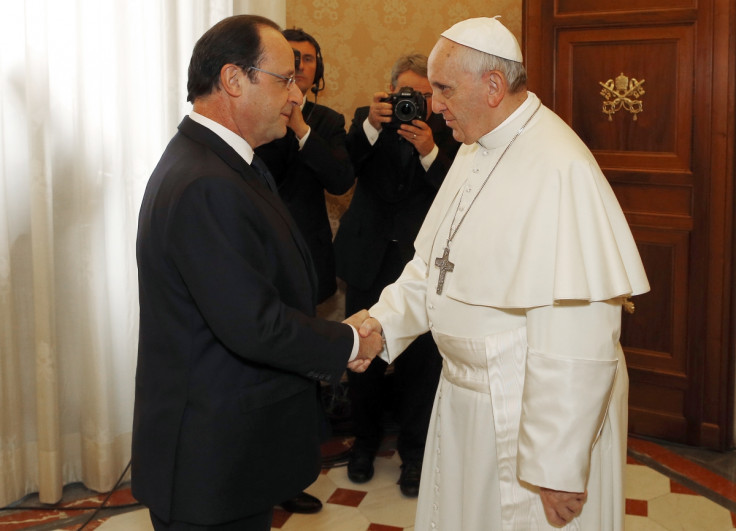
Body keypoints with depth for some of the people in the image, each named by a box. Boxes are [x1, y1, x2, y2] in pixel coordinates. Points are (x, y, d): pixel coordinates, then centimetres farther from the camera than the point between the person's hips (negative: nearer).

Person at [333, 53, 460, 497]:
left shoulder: (446, 133, -1)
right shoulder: (367, 121, 3)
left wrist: (429, 151, -24)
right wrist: (370, 126, -24)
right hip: (369, 260, 2)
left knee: (419, 361, 3)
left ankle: (414, 452, 22)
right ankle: (366, 442, 33)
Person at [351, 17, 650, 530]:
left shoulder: (560, 170, -25)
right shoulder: (476, 151, 7)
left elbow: (574, 341, -28)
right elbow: (434, 262, 14)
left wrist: (556, 468, -25)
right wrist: (383, 321, -3)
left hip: (531, 408, -8)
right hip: (467, 393, 9)